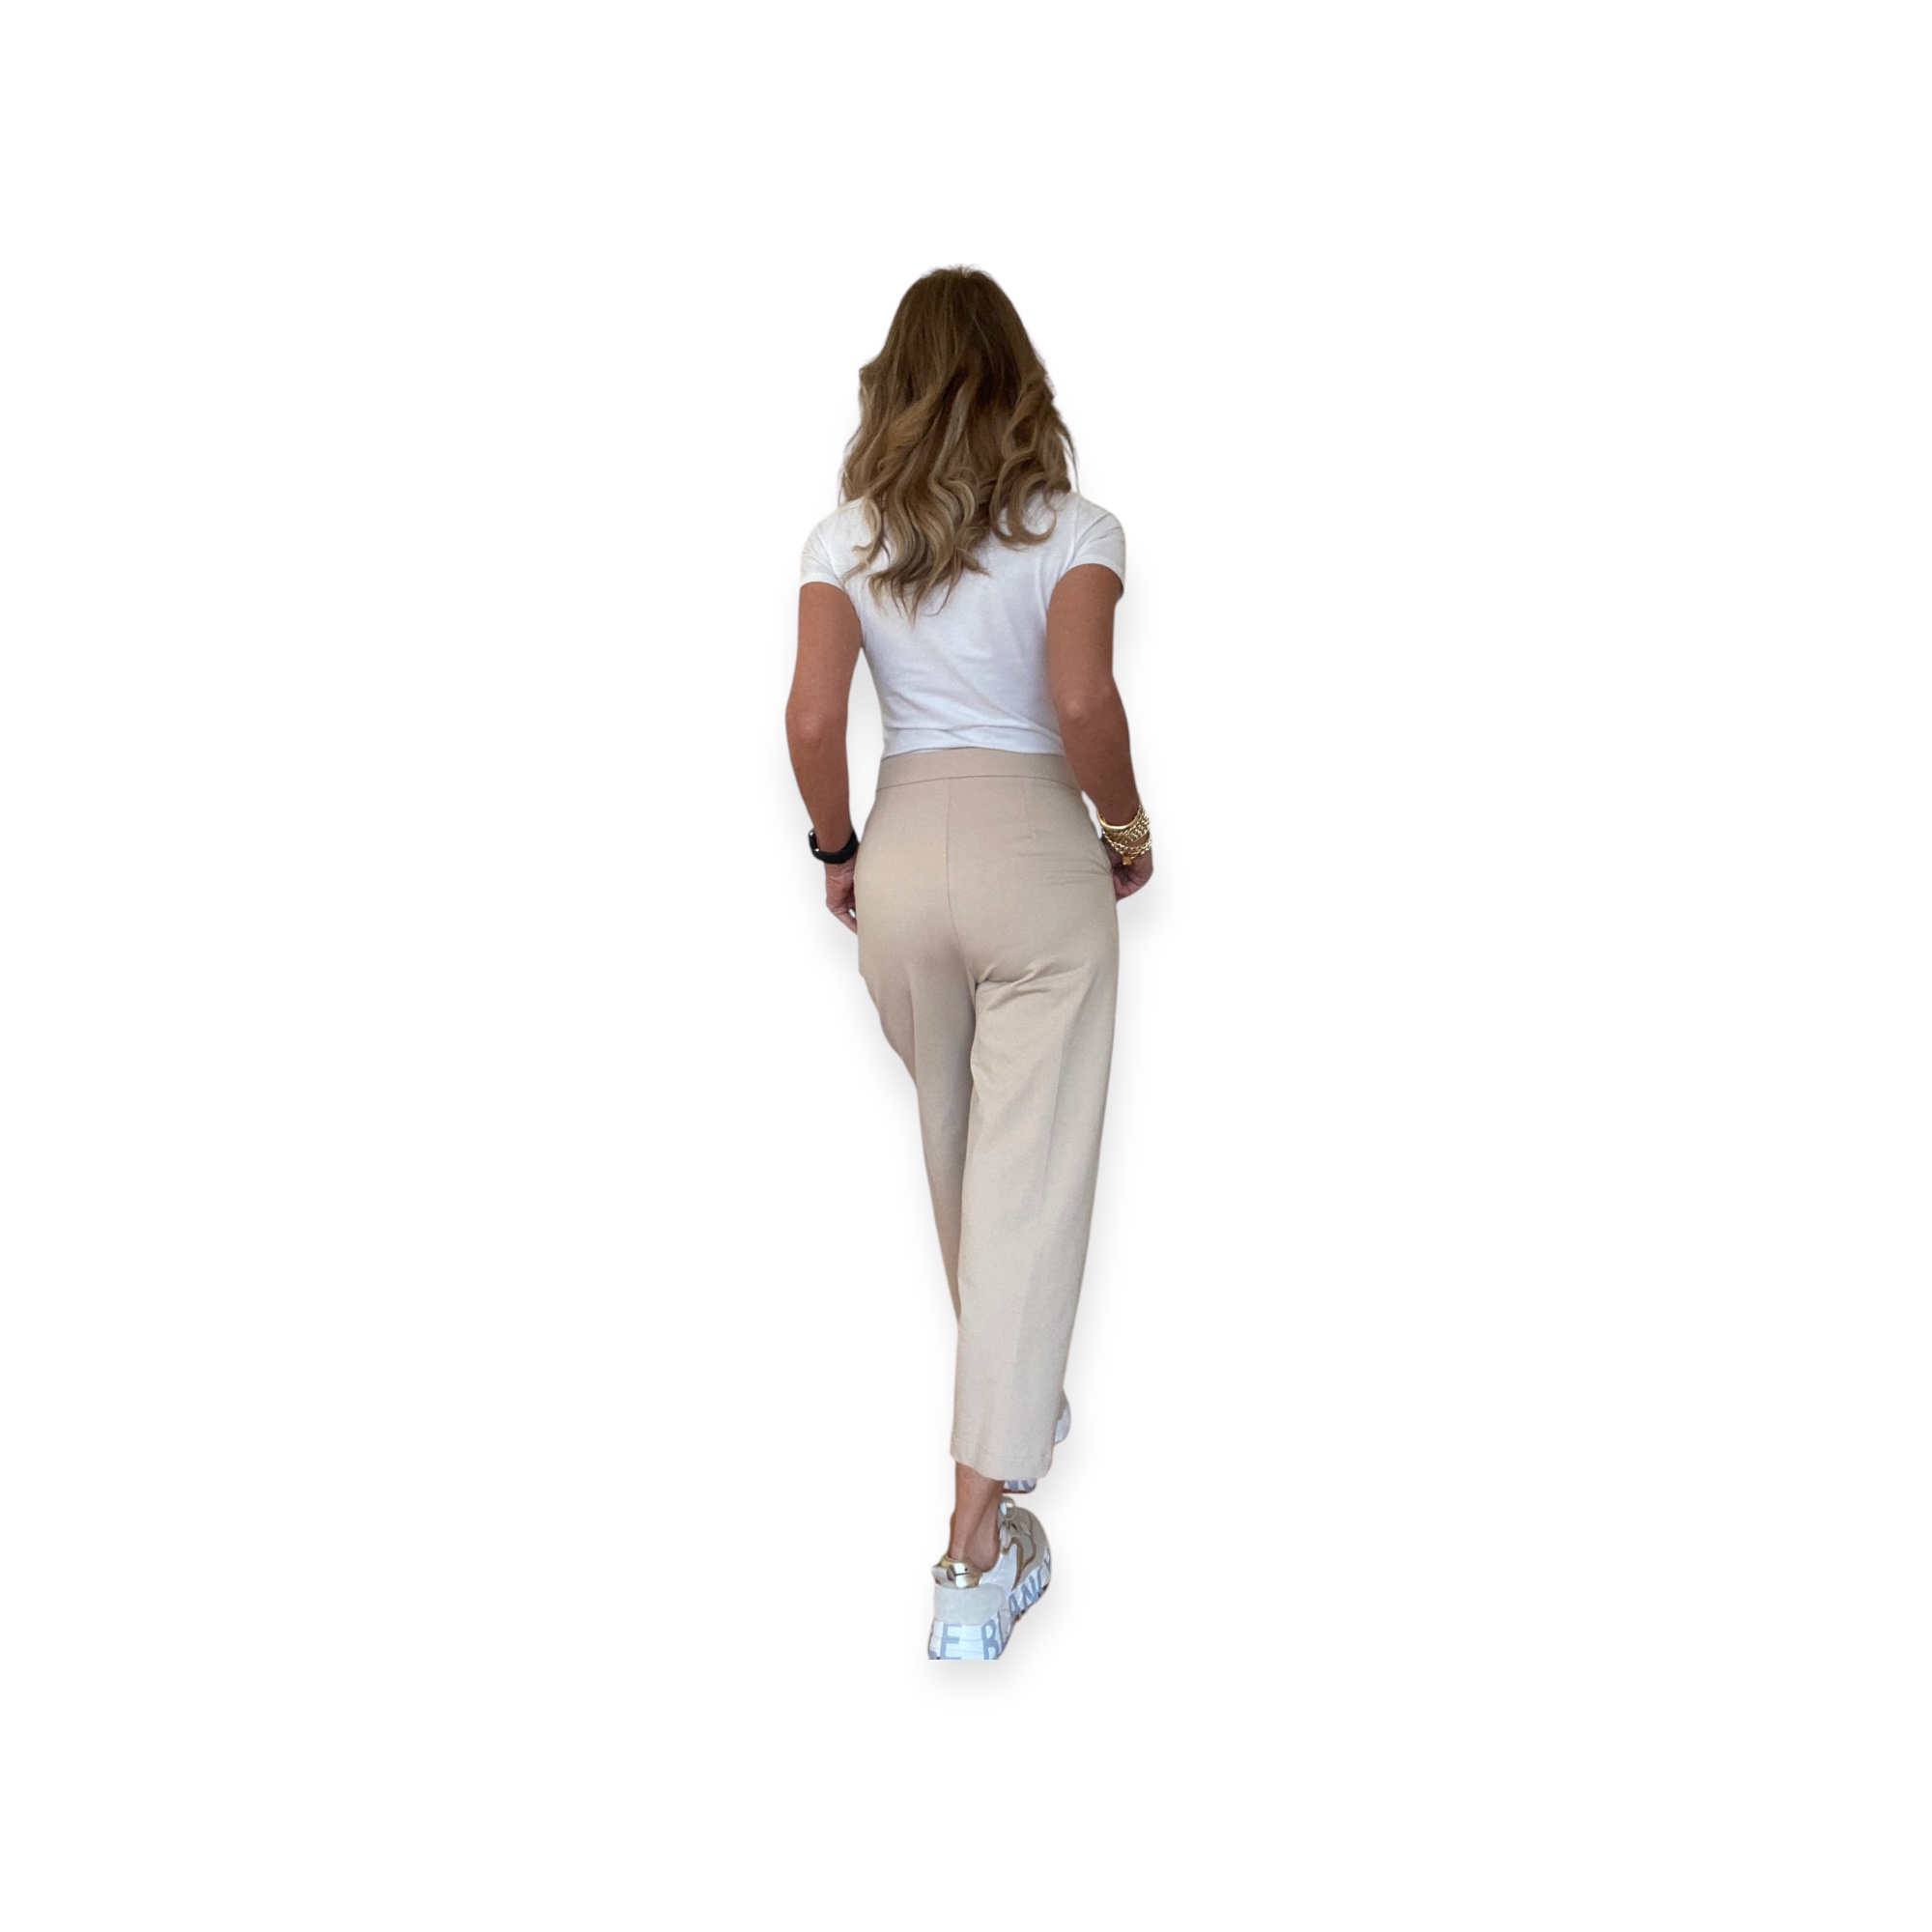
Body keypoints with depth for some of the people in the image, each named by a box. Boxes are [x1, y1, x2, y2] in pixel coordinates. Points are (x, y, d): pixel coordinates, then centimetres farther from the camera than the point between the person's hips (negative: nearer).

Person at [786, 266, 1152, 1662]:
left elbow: (813, 720, -8)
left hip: (904, 848, 4)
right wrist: (1128, 826, -3)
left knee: (957, 1158, 23)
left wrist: (837, 850, 8)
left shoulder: (847, 538, 3)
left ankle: (1014, 1404, 44)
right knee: (1031, 1183, -3)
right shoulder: (1074, 530, -4)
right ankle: (981, 1541, -7)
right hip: (1036, 852, -3)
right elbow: (1083, 698, -20)